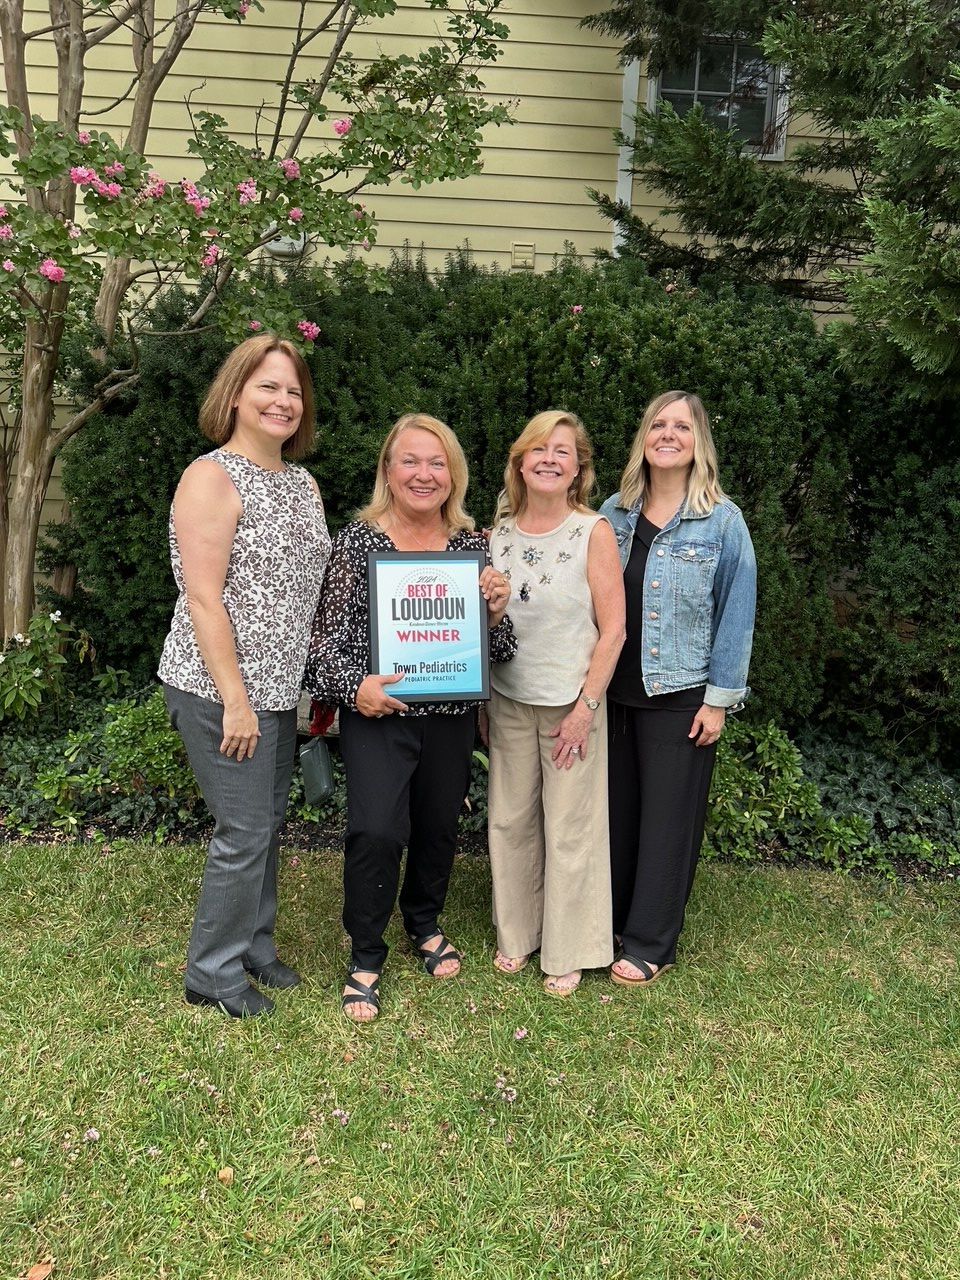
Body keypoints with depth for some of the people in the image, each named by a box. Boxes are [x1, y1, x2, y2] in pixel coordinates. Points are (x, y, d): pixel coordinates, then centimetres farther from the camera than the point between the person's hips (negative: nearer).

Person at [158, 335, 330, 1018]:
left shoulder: (304, 483, 12)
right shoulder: (211, 477, -12)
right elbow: (204, 599, -17)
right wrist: (235, 699, -19)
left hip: (280, 688, 8)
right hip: (222, 691, -8)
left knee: (268, 823, 16)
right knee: (245, 830, -1)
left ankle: (254, 947, 34)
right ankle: (214, 972, 19)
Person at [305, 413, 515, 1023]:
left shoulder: (473, 544, 4)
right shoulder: (358, 538, -6)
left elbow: (500, 651, 7)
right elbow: (328, 632, -4)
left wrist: (495, 608, -12)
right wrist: (353, 686, -19)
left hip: (452, 715, 4)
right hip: (377, 714, -3)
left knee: (440, 824, 16)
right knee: (376, 830, -14)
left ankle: (425, 923, 45)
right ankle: (366, 957, 11)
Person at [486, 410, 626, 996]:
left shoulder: (594, 532, -7)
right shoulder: (498, 533, 4)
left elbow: (612, 630, -8)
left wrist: (586, 707, -13)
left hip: (571, 701, -4)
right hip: (508, 699, 4)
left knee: (571, 826, 4)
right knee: (510, 820, 12)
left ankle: (568, 951, 21)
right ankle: (517, 933, 31)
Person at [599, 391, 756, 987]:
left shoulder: (723, 521, -6)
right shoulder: (614, 514, 4)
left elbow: (736, 613, -6)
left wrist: (719, 698, -8)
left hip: (680, 695, -3)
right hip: (614, 690, 3)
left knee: (668, 819, 6)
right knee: (615, 809, 13)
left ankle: (651, 945, 20)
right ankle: (607, 918, 31)